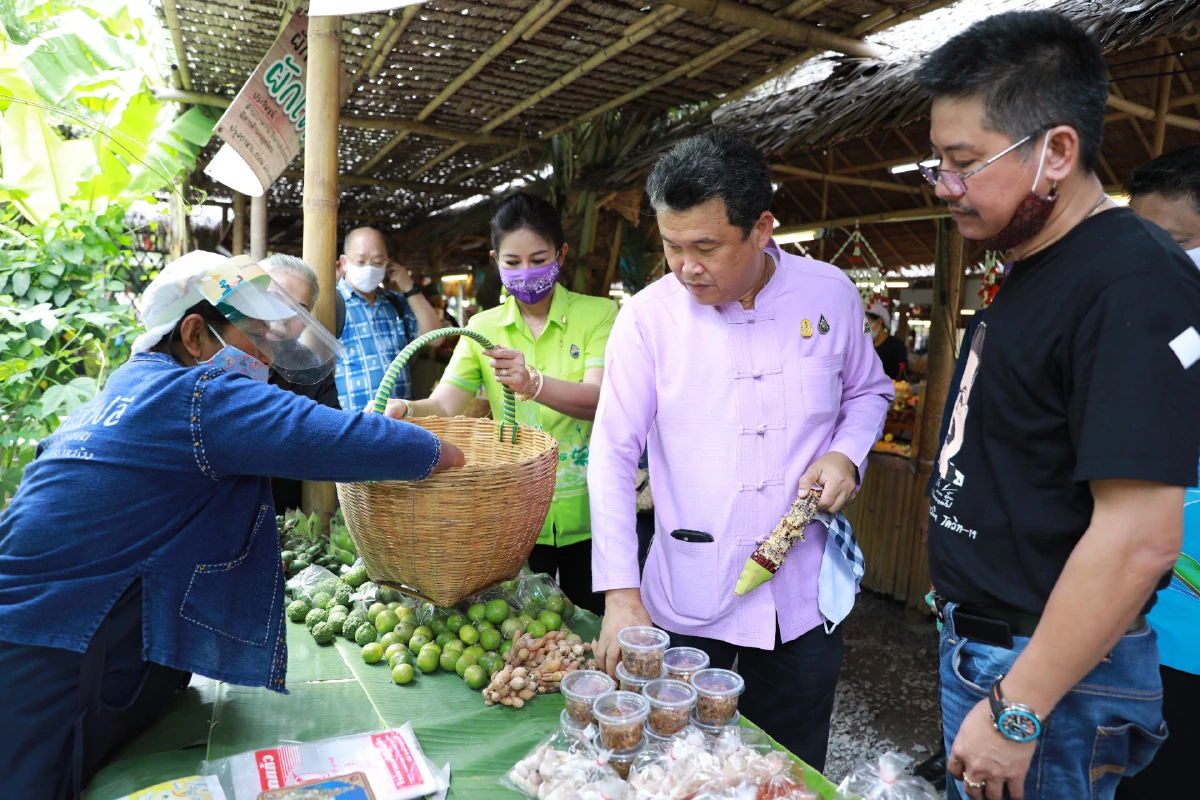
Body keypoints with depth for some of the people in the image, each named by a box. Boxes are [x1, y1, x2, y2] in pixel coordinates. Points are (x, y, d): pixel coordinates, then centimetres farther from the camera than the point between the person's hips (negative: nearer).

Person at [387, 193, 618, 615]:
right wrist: (406, 410, -30)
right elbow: (444, 405, -8)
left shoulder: (598, 314, -6)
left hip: (585, 513, -2)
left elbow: (598, 400, -21)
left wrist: (532, 384, -39)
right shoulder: (483, 327, 4)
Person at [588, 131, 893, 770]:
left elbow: (868, 391, 13)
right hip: (685, 603, -1)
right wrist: (621, 595, -15)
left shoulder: (829, 293, -5)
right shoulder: (648, 315, -10)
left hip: (805, 601, 2)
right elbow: (613, 454, -10)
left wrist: (847, 453, -9)